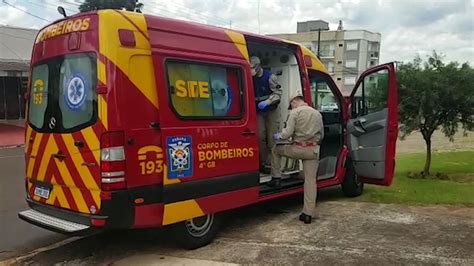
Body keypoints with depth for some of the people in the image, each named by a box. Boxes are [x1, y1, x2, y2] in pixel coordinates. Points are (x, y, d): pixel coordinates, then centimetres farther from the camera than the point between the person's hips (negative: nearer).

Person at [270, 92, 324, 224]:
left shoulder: (295, 112, -2)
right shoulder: (317, 114, 17)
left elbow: (287, 132, -11)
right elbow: (321, 135, 23)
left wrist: (277, 136, 8)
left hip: (298, 148, -4)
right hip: (313, 150, 5)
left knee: (276, 150, 24)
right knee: (310, 180, 5)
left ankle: (276, 178, 23)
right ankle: (308, 214, 6)